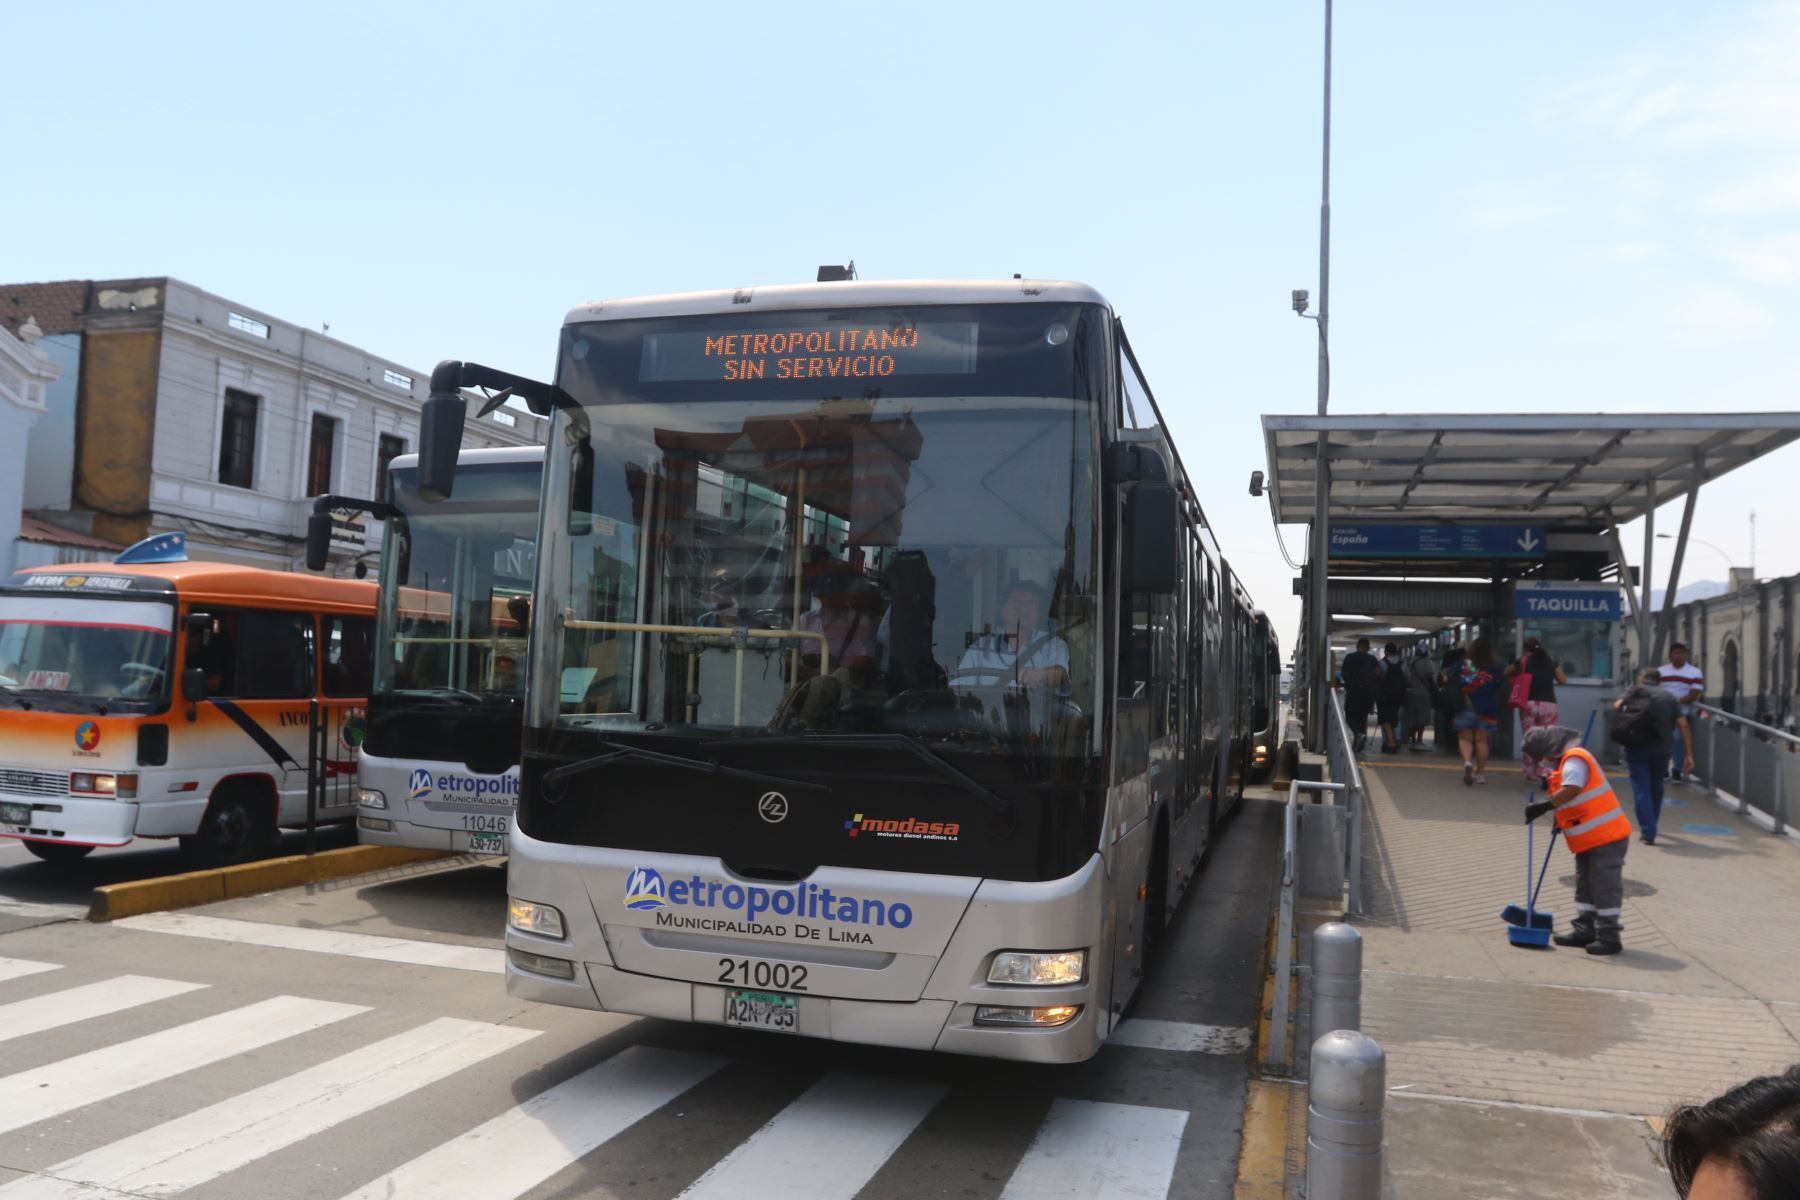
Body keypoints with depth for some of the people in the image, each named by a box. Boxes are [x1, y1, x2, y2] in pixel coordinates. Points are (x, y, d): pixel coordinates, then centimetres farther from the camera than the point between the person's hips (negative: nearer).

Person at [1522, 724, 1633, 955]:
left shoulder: (1574, 760, -17)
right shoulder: (1568, 761, 16)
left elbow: (1571, 790, -33)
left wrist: (1544, 806, -33)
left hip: (1606, 837, -11)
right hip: (1588, 840, 11)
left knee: (1605, 887, -5)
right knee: (1585, 886, 15)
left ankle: (1609, 936, 0)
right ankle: (1584, 929, 22)